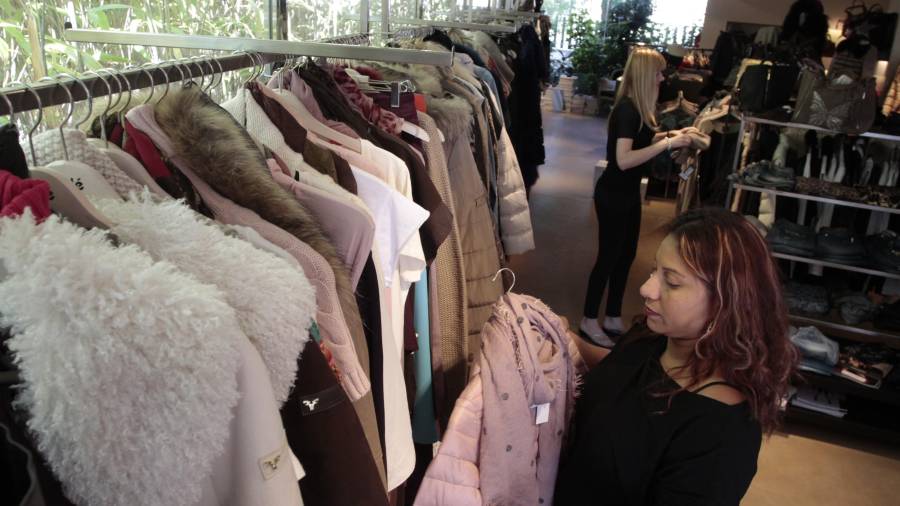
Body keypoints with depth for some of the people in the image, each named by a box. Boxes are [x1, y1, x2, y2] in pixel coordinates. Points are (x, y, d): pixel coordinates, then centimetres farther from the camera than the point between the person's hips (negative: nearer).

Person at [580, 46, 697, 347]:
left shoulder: (637, 107, 4)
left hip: (629, 193, 9)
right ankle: (589, 321, 18)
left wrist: (668, 134, 4)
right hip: (613, 195, -9)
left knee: (626, 255, 16)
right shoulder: (628, 108, -22)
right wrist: (668, 143, -27)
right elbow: (624, 159, -30)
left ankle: (613, 319, 29)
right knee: (609, 257, 2)